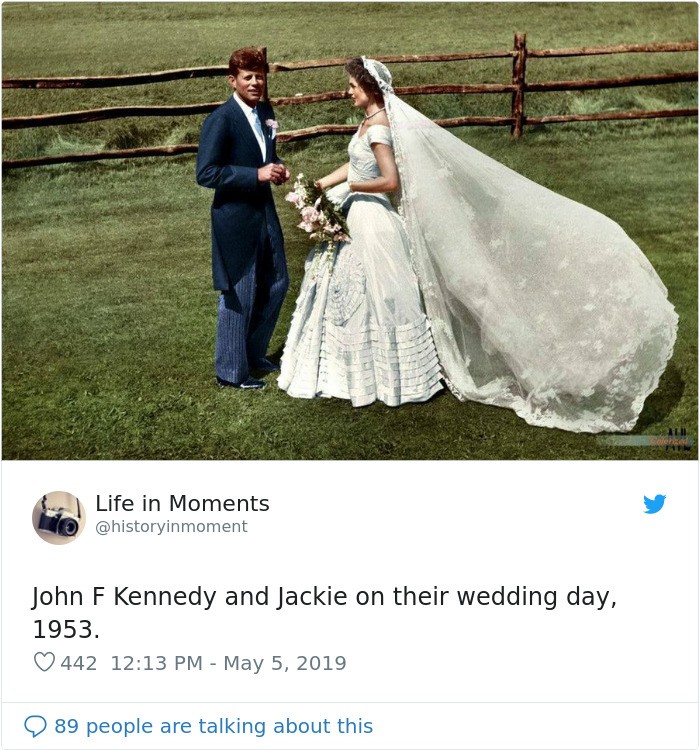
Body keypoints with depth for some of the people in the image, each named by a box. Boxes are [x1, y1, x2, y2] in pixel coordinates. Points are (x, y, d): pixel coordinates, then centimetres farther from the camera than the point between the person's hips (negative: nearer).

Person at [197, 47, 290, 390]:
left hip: (264, 212, 8)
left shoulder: (265, 111, 8)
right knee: (238, 296, 2)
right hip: (235, 217, -8)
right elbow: (206, 173, -21)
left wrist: (277, 169, -2)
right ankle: (231, 371, 18)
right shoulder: (221, 119, -16)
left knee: (276, 285, 17)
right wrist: (258, 174, -24)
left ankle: (253, 354, 36)